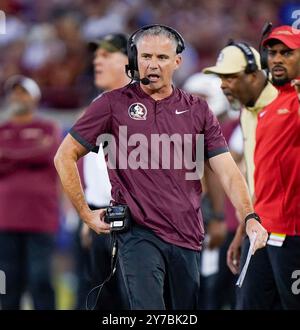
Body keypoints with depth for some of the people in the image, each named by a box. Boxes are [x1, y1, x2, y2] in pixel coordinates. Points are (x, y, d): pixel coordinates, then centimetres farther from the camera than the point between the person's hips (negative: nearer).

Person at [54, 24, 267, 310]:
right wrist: (86, 214, 2)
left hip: (187, 238, 4)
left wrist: (250, 217, -12)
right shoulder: (114, 104, 2)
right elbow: (65, 157, 6)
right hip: (139, 235, -4)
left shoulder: (197, 110, 10)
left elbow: (227, 171, 4)